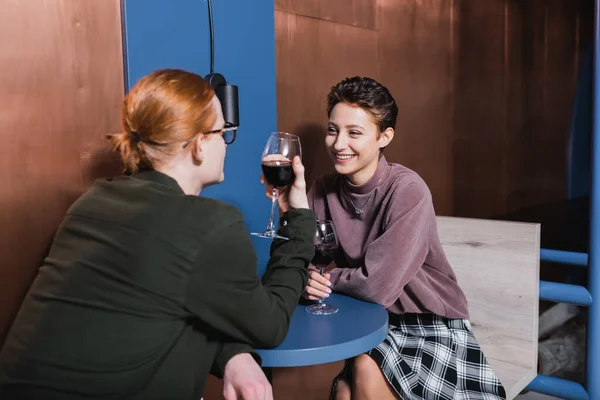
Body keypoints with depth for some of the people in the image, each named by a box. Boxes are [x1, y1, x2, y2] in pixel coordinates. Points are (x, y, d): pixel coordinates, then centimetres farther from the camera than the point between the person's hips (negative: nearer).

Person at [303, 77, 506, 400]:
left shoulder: (408, 191, -22)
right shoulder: (324, 189, -4)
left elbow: (378, 284, -27)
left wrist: (324, 277, -12)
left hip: (432, 326, -4)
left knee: (367, 369, -27)